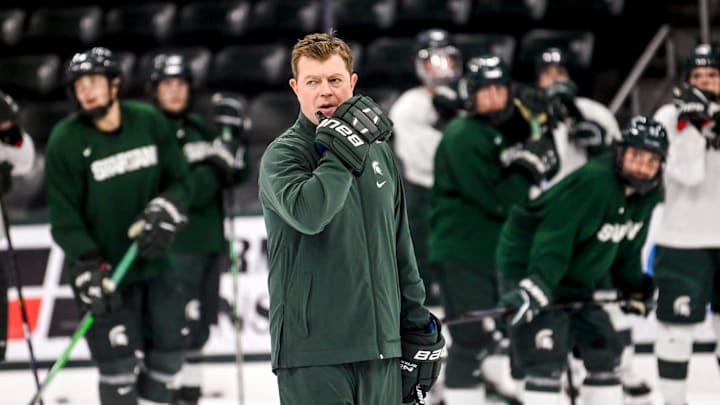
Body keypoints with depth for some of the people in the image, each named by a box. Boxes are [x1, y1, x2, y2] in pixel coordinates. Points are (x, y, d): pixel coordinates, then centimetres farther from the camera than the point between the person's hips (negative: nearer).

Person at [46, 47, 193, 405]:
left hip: (155, 259, 4)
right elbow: (64, 217, -12)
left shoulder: (150, 123, -5)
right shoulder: (66, 141, -13)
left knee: (168, 348, 12)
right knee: (119, 361, -9)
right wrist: (90, 268, -21)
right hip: (103, 269, -4)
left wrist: (164, 211, -18)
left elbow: (180, 182, 3)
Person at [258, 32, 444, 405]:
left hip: (381, 350, 6)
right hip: (312, 352, -6)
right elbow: (307, 213, -26)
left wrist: (418, 331, 16)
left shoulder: (379, 152, 14)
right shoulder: (282, 154, -4)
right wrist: (346, 148, -18)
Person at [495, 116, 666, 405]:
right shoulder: (592, 183, -28)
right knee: (546, 360, -18)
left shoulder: (647, 195, -1)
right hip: (528, 269, -9)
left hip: (578, 284, 9)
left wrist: (635, 288, 22)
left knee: (604, 353, 12)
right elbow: (554, 240, -34)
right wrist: (535, 287, -41)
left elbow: (626, 248, 16)